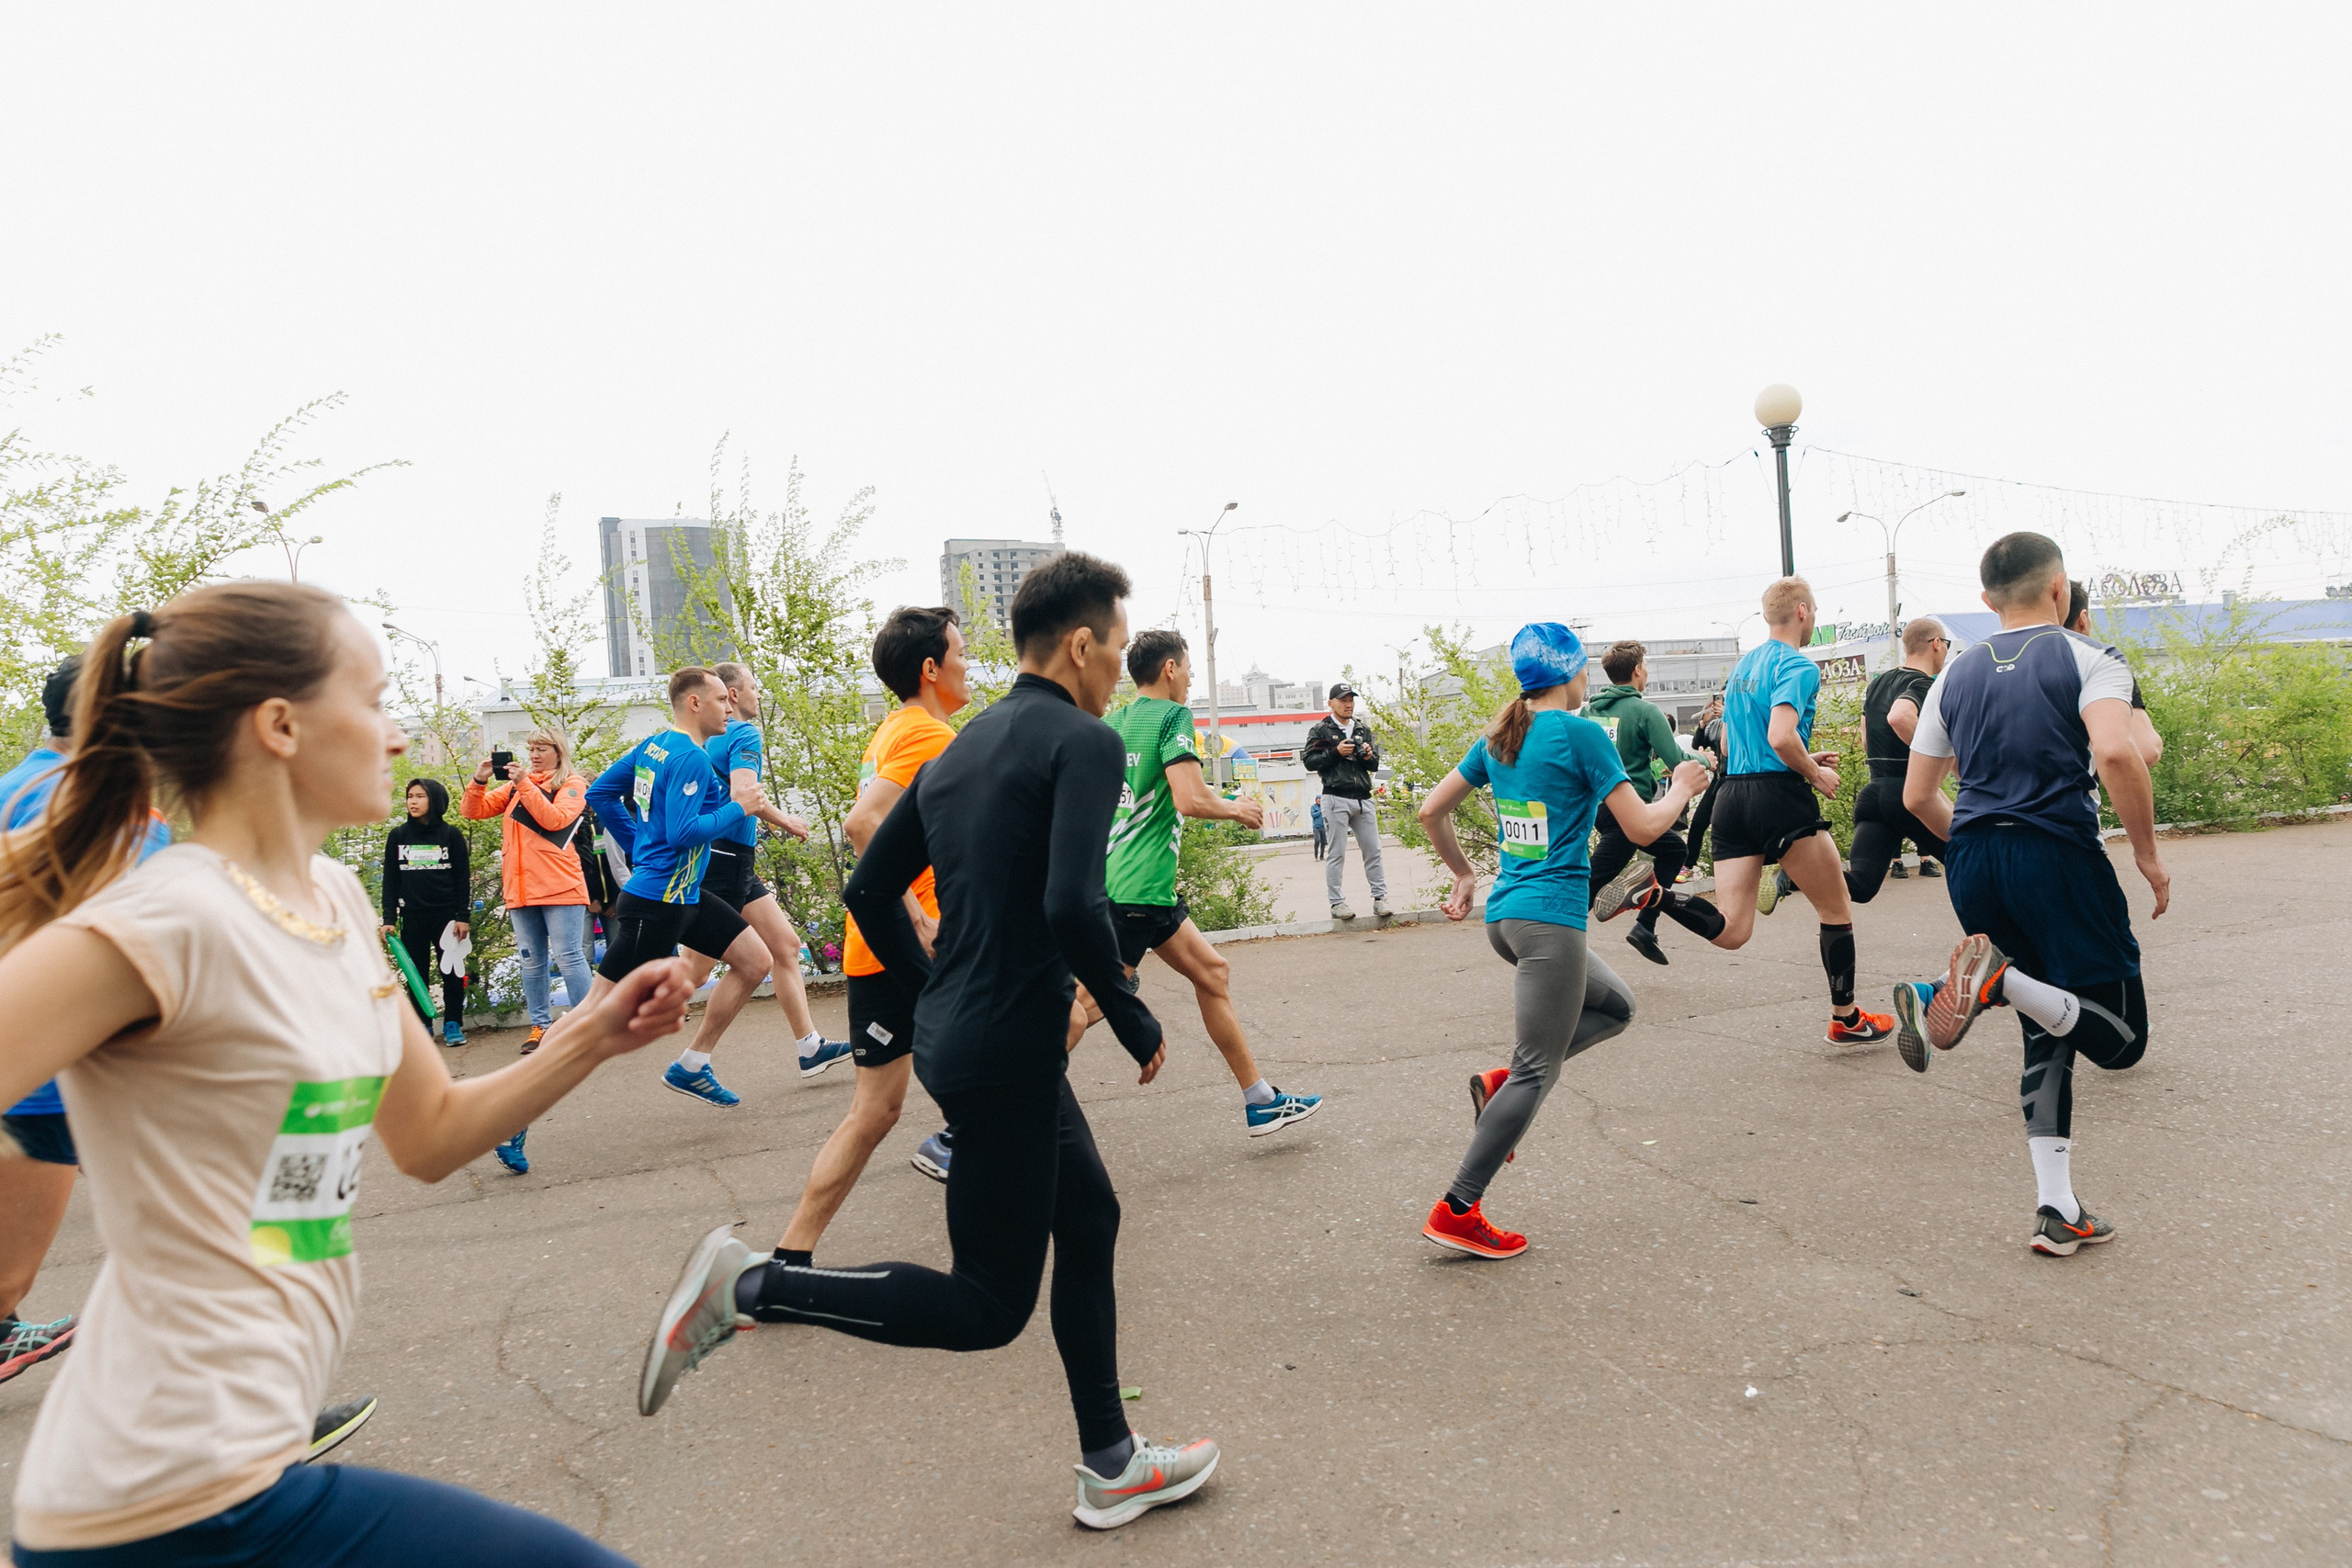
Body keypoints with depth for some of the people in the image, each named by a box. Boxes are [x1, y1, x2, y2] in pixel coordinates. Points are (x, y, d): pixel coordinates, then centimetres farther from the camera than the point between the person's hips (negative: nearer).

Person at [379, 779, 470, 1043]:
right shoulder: (397, 836, 6)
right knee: (416, 972, 5)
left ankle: (453, 1024, 8)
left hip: (446, 915, -2)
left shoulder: (452, 834, 1)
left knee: (450, 971, 0)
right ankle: (422, 1025, 11)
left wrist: (463, 916, -5)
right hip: (412, 917, 2)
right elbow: (390, 880, 7)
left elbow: (463, 879, 1)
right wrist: (389, 918, 0)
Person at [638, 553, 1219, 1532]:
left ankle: (1110, 1467, 31)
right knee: (988, 1306, 4)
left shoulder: (960, 748, 13)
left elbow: (870, 888, 15)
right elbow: (1072, 904, -26)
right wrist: (1133, 1020, -11)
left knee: (1089, 1220, 20)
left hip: (957, 1035, 10)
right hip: (1008, 1054, -10)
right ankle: (750, 1284, -1)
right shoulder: (1083, 742, -13)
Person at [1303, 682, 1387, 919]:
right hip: (1336, 799, -5)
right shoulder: (1321, 730, 3)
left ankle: (1380, 897, 12)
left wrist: (1369, 756, -4)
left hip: (1363, 799, 5)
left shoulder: (1363, 729, 18)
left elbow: (1376, 764, 18)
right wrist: (1335, 752, -14)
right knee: (1336, 854, -2)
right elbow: (1309, 761, -4)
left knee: (1373, 850, 5)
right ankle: (1337, 904, 1)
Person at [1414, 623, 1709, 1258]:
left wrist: (1462, 873, 24)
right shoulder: (1582, 734, -10)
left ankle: (1501, 1083, 8)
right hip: (1551, 916, -8)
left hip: (1505, 914, 8)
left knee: (1615, 1006, 24)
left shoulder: (1499, 737, 11)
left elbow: (1432, 809, 13)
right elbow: (1642, 828, -10)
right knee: (1537, 1073, -1)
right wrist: (1682, 788, 8)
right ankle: (1457, 1212, 0)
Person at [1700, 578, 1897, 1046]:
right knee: (1837, 911, 13)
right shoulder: (1798, 666, -8)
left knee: (1730, 934, 1)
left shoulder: (1741, 666, 19)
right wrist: (1816, 774, -6)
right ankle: (1846, 1019, 24)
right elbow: (1780, 737, -23)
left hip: (1732, 795, 7)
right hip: (1779, 797, -7)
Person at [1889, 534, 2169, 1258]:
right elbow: (2116, 752, -20)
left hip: (1973, 868, 6)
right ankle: (1999, 976, -24)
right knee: (2120, 1039, 4)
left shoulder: (1957, 675, 14)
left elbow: (1917, 796, 13)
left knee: (2049, 1035, 16)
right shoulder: (2087, 657, -1)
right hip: (2058, 857, -6)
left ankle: (2056, 1212, 13)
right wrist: (2148, 854, -9)